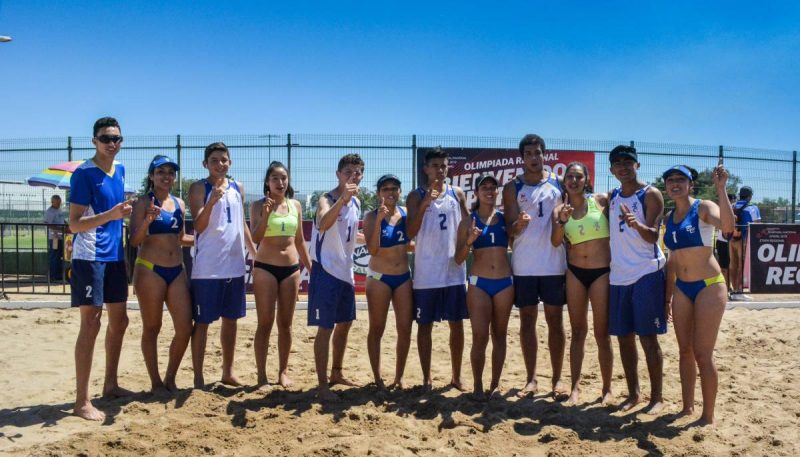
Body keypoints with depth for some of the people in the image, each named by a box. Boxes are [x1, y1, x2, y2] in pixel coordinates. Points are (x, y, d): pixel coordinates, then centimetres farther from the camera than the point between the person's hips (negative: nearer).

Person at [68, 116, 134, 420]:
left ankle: (110, 385, 28)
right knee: (91, 324, -8)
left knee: (119, 320, 13)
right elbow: (74, 224, -17)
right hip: (89, 257, -8)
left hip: (114, 256, 8)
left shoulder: (119, 170, 10)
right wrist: (111, 214, -29)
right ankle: (82, 401, -1)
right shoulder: (84, 174, -13)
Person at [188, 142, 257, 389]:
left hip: (235, 265, 6)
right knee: (202, 322, 2)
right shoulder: (199, 188, -4)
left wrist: (255, 254, 17)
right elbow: (198, 226, -13)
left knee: (231, 319, 14)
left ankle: (228, 372, 26)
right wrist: (212, 201, -29)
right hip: (207, 267, -5)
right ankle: (198, 378, 10)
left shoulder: (238, 188, 11)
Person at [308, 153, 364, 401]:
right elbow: (322, 225, -37)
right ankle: (322, 385, 3)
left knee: (344, 324, 17)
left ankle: (336, 373, 32)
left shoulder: (356, 202, 9)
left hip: (346, 271, 8)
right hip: (326, 271, -8)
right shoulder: (327, 199, -15)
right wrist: (342, 198, -46)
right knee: (326, 328, -5)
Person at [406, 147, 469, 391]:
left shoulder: (458, 194, 7)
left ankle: (456, 376, 21)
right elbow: (411, 232, -11)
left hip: (455, 270, 3)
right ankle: (426, 378, 16)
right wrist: (425, 203, -20)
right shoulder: (417, 195, -1)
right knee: (425, 325, 5)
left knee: (457, 324, 8)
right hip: (427, 272, -2)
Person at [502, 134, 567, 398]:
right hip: (524, 265, 0)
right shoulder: (513, 188, 4)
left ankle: (557, 378, 15)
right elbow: (510, 230, -1)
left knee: (555, 320, 5)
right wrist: (520, 223, -22)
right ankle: (531, 378, 15)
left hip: (554, 263, 0)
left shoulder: (558, 183, 6)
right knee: (527, 320, 5)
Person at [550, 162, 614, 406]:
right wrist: (562, 221, -24)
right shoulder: (560, 210, 4)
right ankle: (575, 387, 14)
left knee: (602, 333, 3)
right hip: (575, 272, 3)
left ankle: (607, 388, 15)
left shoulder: (601, 200, -2)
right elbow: (555, 242, -10)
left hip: (602, 272, -2)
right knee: (578, 331, 8)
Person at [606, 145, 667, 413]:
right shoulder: (612, 197, 14)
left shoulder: (650, 195, -5)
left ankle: (657, 397, 9)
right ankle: (633, 393, 22)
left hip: (646, 273, -6)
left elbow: (653, 236, -14)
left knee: (648, 338, -2)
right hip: (618, 275, 6)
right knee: (624, 337, 10)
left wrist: (637, 224, -34)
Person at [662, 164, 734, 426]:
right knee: (685, 351, 11)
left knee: (703, 354, -5)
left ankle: (708, 416, 7)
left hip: (709, 286, -6)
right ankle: (687, 407, 24)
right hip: (682, 289, 6)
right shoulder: (670, 217, 10)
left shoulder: (703, 208, -8)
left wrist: (720, 188, -35)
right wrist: (667, 295, 17)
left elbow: (727, 225, -31)